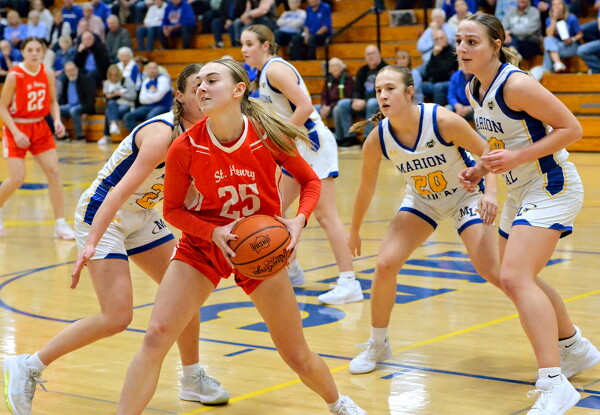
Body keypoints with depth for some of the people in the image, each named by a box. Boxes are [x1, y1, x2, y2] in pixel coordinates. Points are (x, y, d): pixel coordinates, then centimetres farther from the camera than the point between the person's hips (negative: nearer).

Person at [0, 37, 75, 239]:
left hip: (40, 127, 4)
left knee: (54, 172, -5)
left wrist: (57, 120, -9)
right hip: (16, 128, -4)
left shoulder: (48, 74, -2)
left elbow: (53, 101, 10)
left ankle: (61, 224, 1)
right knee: (17, 178, -10)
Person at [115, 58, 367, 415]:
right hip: (201, 247, 0)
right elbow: (172, 209, -4)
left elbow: (310, 181, 0)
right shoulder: (185, 148, -16)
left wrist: (299, 220, -19)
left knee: (298, 356, 7)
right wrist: (213, 232, -22)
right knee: (156, 338, -17)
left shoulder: (270, 137, -16)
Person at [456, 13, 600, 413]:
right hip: (521, 191, 10)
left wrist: (516, 158, -27)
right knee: (517, 279, 21)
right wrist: (481, 168, 4)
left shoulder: (516, 84, -22)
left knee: (515, 278, -23)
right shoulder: (473, 89, 4)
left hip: (552, 187, -10)